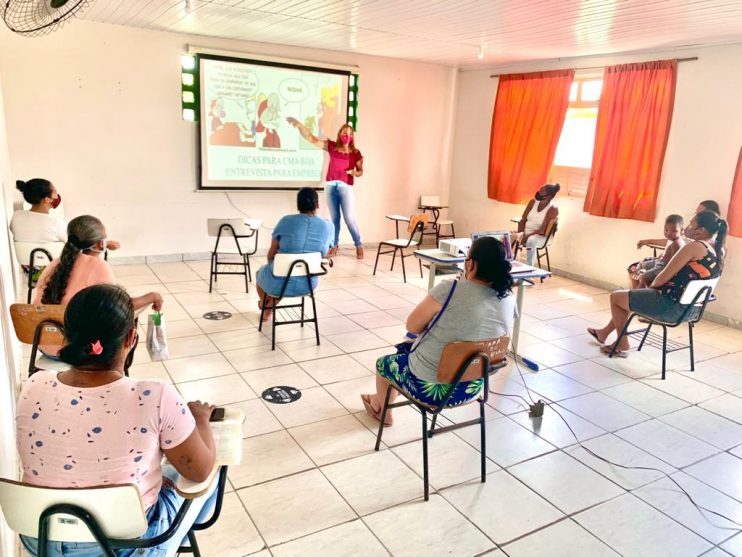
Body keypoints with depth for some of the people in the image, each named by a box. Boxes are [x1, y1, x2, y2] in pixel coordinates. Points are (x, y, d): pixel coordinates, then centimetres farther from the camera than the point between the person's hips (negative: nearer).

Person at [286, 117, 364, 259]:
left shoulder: (356, 153, 1)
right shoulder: (331, 146, 3)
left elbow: (360, 171, 8)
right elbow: (312, 139, -1)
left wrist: (354, 173, -16)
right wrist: (299, 125, -11)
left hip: (346, 187, -2)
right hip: (330, 186, 2)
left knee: (349, 219, -4)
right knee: (334, 218, 9)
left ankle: (358, 245, 11)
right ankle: (334, 245, 19)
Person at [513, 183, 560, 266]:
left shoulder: (553, 209, -14)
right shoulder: (533, 202, 3)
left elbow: (542, 230, -18)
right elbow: (522, 220, 4)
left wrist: (527, 236, -24)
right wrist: (521, 234, -13)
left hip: (541, 237, -5)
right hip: (525, 232, 5)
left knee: (531, 240, -40)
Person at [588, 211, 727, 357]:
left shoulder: (694, 246, -22)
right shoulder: (719, 251, 5)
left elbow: (664, 277, -18)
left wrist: (651, 287, 0)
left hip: (670, 306, -10)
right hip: (688, 308, 10)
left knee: (616, 297, 10)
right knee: (629, 296, 28)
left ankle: (622, 345, 21)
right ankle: (604, 333, 38)